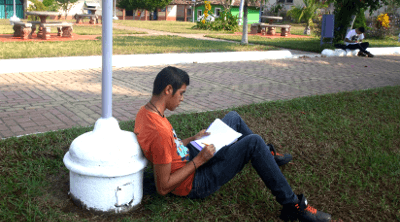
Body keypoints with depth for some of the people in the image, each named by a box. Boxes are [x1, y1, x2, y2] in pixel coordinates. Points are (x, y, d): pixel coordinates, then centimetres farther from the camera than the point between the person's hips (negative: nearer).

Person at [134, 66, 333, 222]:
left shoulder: (145, 111, -4)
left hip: (189, 157, 10)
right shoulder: (159, 133, -34)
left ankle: (268, 155, 40)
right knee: (253, 143, -19)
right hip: (193, 183, -10)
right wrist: (199, 160, -24)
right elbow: (163, 188, -28)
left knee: (234, 118, 16)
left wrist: (192, 139, 3)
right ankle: (292, 205, -7)